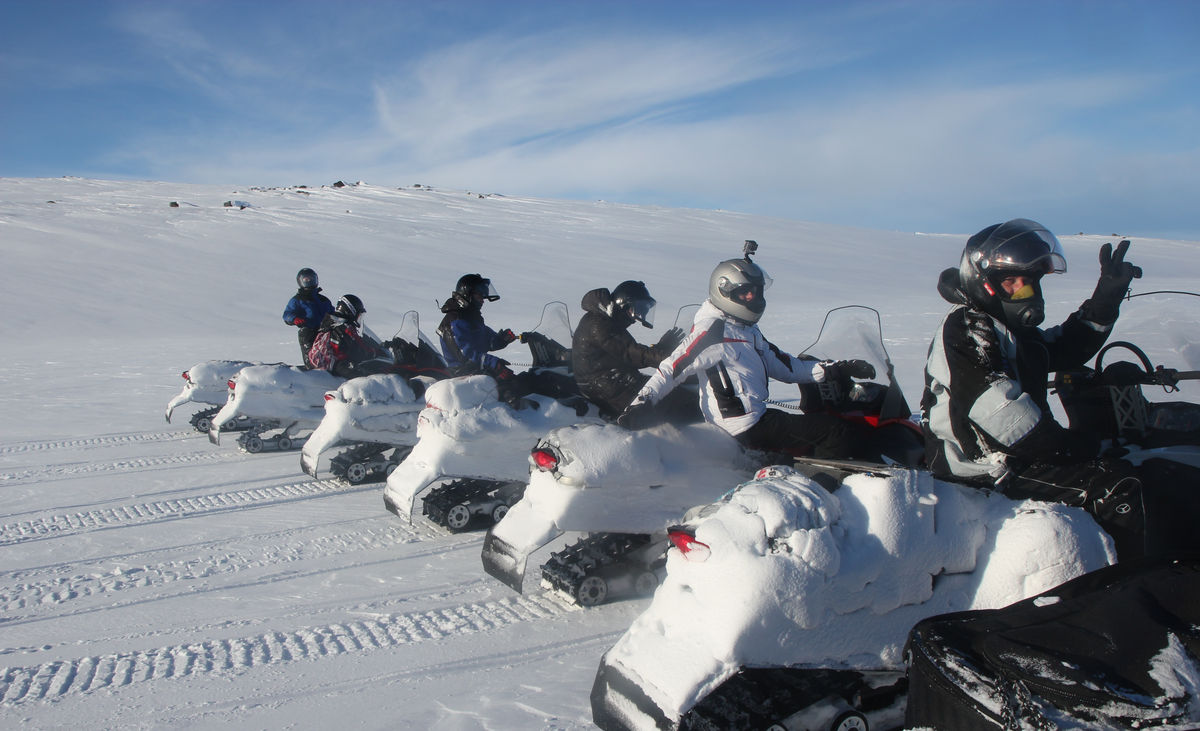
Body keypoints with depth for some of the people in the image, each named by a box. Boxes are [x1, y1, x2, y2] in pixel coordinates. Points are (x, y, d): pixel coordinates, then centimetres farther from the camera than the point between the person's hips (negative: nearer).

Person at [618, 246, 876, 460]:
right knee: (839, 433, -13)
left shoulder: (748, 332, 18)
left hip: (756, 417, 10)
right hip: (747, 429, -10)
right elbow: (672, 368, -14)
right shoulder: (712, 331, -12)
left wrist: (838, 369, 11)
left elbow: (786, 367, 18)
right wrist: (641, 403, -22)